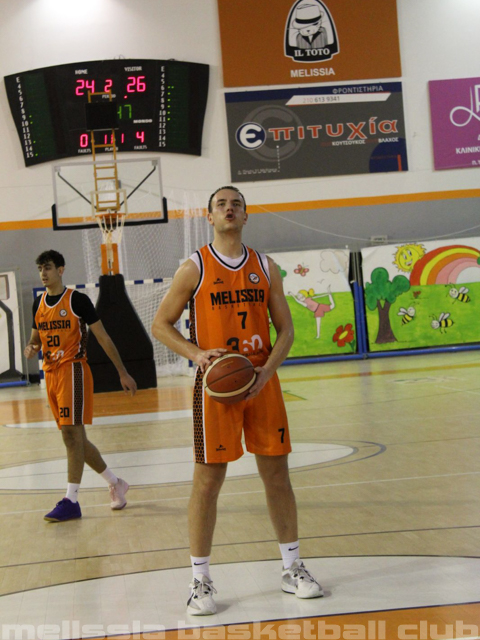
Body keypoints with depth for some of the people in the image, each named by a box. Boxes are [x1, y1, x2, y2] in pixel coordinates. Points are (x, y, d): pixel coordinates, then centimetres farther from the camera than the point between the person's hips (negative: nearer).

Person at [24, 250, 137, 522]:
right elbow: (36, 338, 22)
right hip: (51, 374, 7)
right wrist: (31, 348, -4)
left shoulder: (78, 300, -7)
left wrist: (123, 373, -5)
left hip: (73, 370, -7)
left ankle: (71, 501, -9)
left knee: (72, 433, -11)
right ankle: (116, 483, 24)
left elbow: (103, 337, -5)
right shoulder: (38, 304, 11)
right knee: (75, 437, 10)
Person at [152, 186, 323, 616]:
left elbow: (285, 328, 7)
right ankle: (201, 581, 10)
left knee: (277, 472, 8)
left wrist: (267, 370, -10)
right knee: (208, 479, -1)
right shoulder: (195, 269, -1)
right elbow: (161, 324, 2)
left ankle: (292, 568, 22)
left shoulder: (265, 267, 7)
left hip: (262, 383, 3)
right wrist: (197, 354, -15)